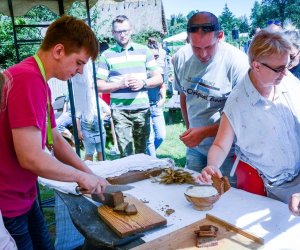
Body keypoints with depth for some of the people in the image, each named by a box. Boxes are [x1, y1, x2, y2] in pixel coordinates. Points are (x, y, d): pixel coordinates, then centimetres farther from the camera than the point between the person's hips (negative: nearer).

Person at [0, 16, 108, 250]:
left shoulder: (39, 83, 7)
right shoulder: (28, 79, -25)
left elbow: (55, 140, 12)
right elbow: (31, 158, -27)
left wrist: (91, 176, 6)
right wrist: (81, 176, -13)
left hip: (24, 198, 9)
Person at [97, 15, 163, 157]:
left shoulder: (144, 51, 10)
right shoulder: (107, 55, 4)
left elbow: (158, 79, 9)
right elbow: (99, 86, 1)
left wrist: (143, 83, -10)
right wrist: (120, 84, -13)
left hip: (142, 109, 2)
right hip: (120, 111, -2)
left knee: (142, 152, 10)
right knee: (126, 155, -2)